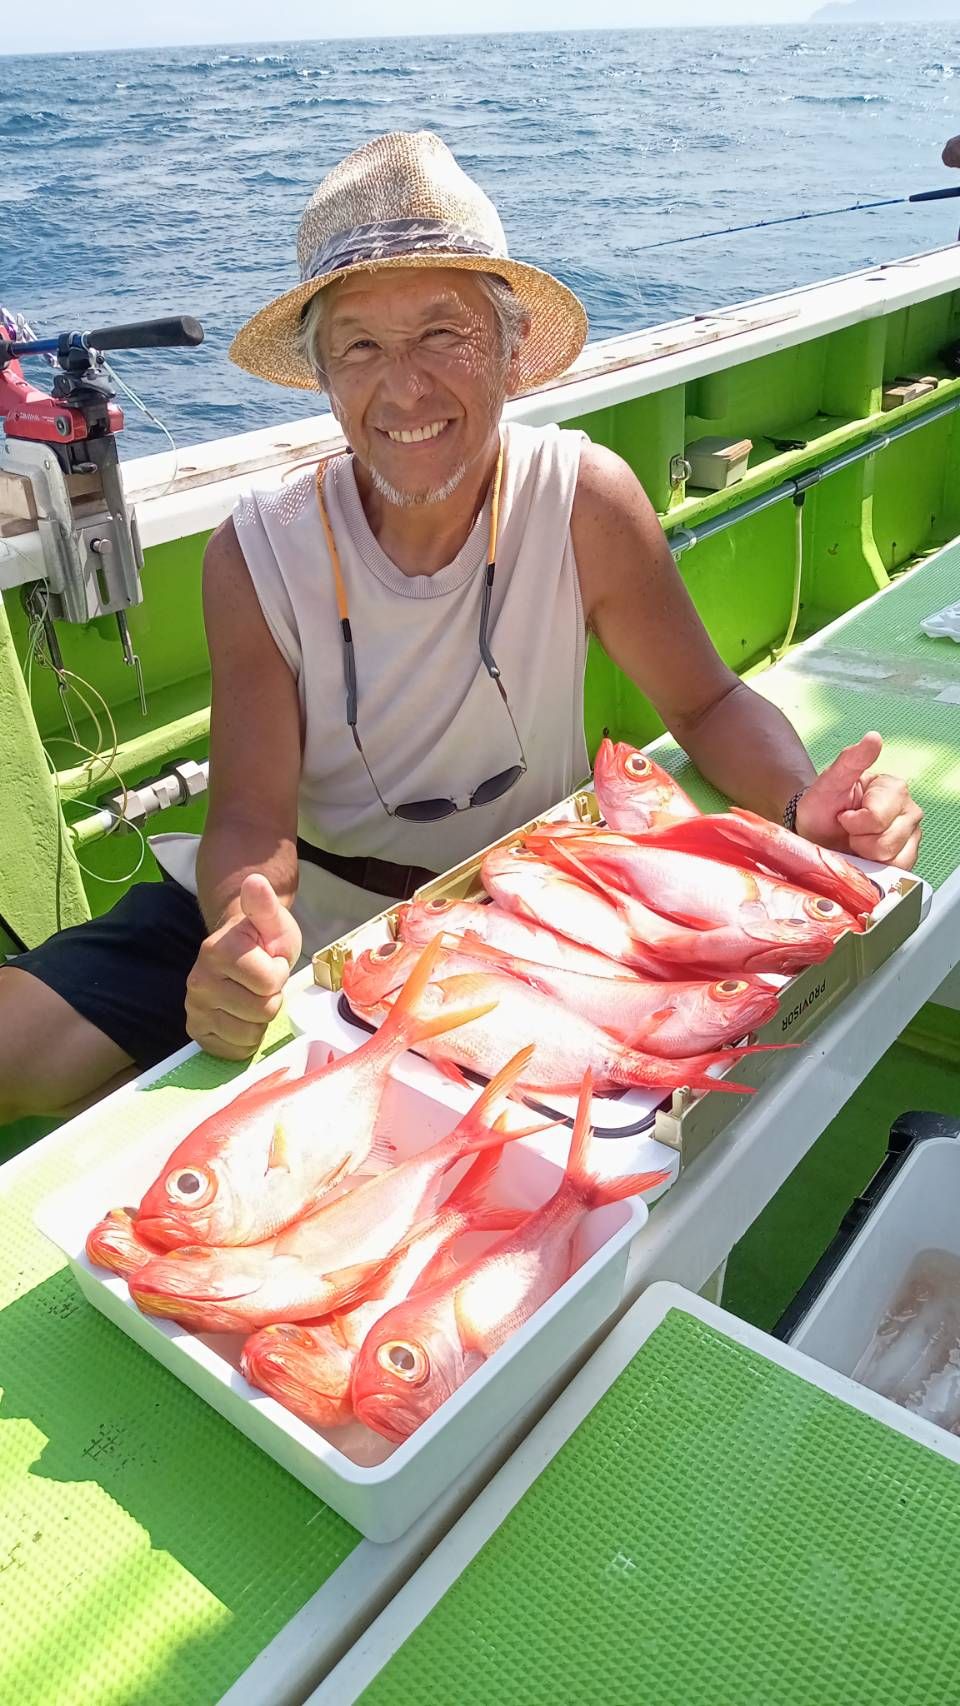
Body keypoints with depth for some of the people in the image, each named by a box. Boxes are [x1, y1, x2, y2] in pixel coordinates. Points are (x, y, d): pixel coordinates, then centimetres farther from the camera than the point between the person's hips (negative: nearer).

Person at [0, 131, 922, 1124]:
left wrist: (806, 806, -27)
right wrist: (246, 930, -39)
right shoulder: (259, 555, -15)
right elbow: (252, 820, -16)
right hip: (301, 909, 0)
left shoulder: (585, 498, -16)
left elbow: (706, 703, -6)